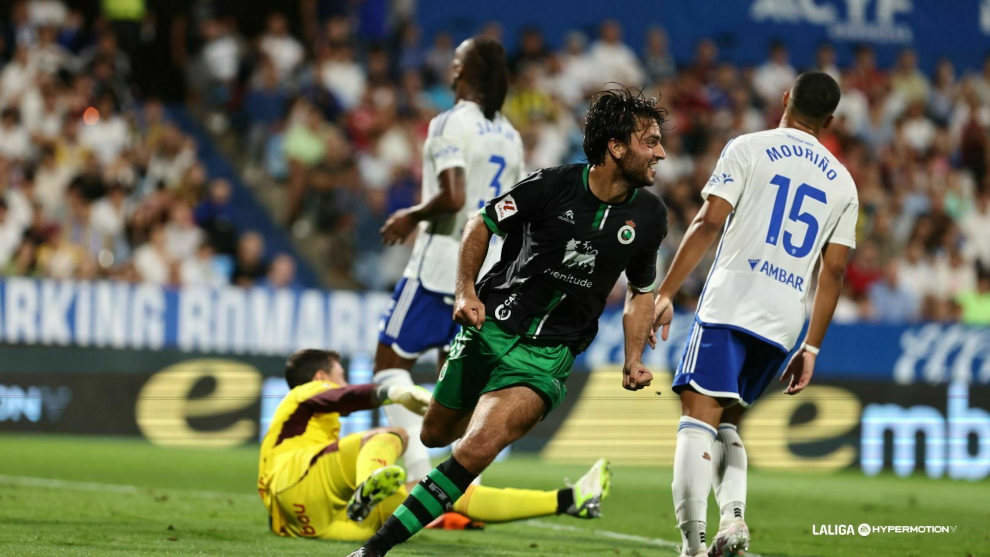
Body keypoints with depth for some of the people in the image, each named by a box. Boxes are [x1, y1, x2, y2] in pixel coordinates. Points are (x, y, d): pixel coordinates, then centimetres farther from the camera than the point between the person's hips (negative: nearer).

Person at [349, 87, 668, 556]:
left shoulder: (649, 217, -2)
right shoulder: (552, 186, -11)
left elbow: (641, 291, 15)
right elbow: (481, 225, 4)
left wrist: (633, 360, 3)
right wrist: (466, 291, -10)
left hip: (549, 355, 0)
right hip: (490, 328, 0)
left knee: (477, 448, -23)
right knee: (435, 435, 15)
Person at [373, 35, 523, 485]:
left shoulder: (451, 124, -11)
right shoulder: (510, 136, 12)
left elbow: (452, 197, -22)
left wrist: (412, 216, -6)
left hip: (443, 262, -7)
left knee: (391, 359, 4)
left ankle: (418, 464, -12)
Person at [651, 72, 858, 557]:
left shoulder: (748, 149, 3)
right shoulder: (842, 183, 15)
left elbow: (708, 223, -7)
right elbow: (833, 271, 12)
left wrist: (665, 293, -7)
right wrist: (811, 348, 15)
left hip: (729, 306, -5)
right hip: (784, 322, 5)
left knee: (698, 418, -8)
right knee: (726, 424, 19)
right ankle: (734, 514, -5)